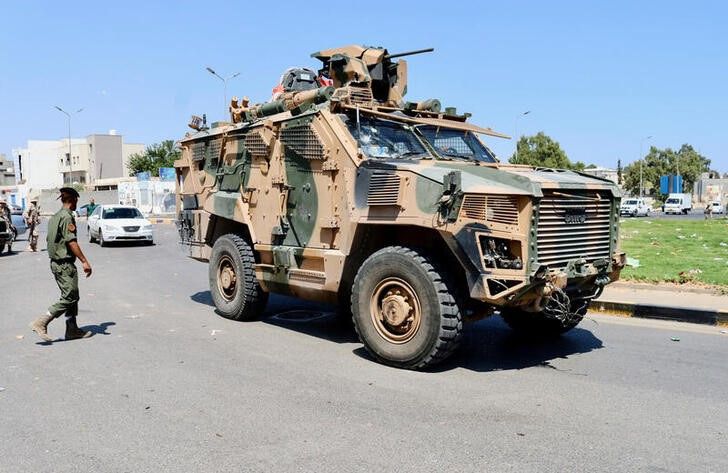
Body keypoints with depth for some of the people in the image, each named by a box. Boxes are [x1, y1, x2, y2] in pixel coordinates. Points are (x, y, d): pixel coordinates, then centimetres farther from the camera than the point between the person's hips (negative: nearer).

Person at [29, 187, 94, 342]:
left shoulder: (54, 217, 15)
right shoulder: (67, 216, -14)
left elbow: (49, 240, 18)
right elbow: (71, 242, -21)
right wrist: (84, 261, -21)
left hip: (55, 262, 10)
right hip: (65, 264, -10)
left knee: (72, 297, 13)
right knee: (69, 298, -6)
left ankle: (72, 329, 16)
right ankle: (41, 323, -8)